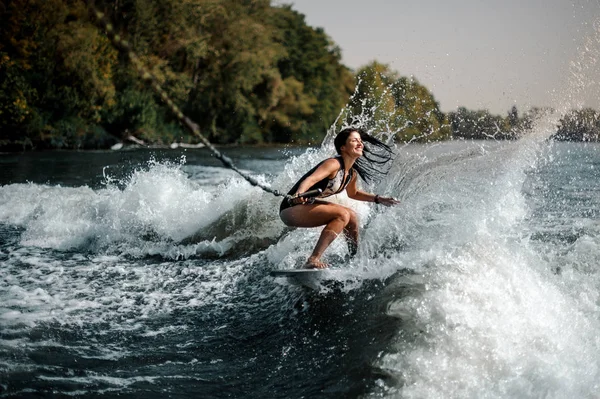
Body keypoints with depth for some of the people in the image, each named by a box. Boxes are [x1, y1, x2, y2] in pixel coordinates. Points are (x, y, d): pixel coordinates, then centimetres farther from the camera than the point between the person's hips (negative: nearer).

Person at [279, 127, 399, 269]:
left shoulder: (352, 173, 8)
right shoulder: (334, 164, -20)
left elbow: (353, 193, 29)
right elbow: (310, 179, -35)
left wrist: (379, 199, 25)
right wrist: (299, 195, -54)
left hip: (308, 205, 10)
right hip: (291, 208, -10)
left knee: (351, 216, 15)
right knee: (342, 214, -23)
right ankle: (313, 260, -28)